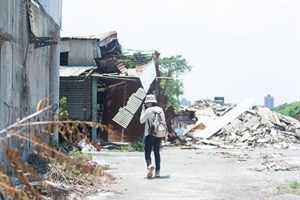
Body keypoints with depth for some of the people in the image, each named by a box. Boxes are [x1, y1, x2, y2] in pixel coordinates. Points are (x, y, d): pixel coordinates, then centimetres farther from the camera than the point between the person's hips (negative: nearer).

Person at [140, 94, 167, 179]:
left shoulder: (148, 110, -11)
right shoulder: (160, 110, 7)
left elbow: (141, 121, -2)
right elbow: (164, 122, 10)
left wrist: (143, 110, 3)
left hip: (149, 134, -5)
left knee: (147, 152, -3)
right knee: (157, 152, 12)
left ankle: (150, 165, -30)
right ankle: (157, 171, 11)